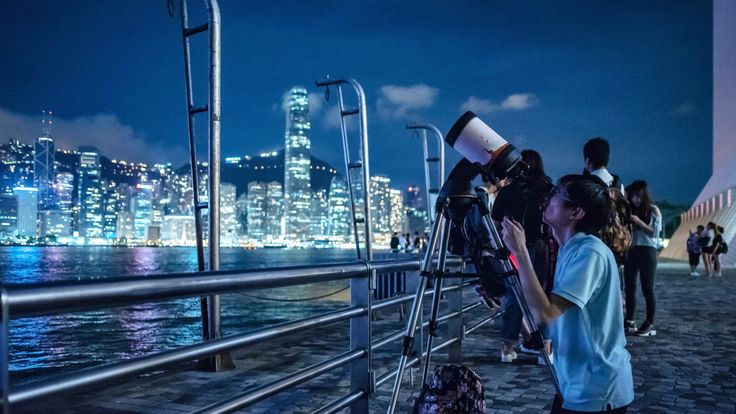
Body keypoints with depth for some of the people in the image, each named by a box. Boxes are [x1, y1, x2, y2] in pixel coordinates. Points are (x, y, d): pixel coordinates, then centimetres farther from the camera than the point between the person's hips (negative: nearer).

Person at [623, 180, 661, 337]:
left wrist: (638, 222, -17)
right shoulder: (630, 210, 10)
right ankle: (629, 321, 12)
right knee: (629, 288, 5)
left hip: (647, 252, -4)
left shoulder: (653, 210, -1)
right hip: (631, 252, 4)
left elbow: (655, 233, -8)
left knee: (647, 289, -1)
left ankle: (649, 324, 4)